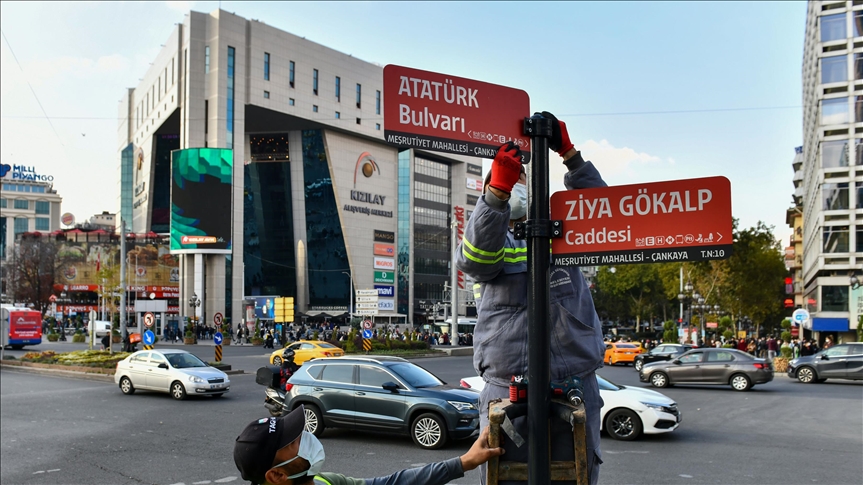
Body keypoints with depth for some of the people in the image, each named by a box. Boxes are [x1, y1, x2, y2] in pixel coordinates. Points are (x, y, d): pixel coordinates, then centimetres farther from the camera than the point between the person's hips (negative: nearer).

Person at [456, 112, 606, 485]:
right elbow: (474, 258, -14)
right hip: (508, 387, -2)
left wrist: (568, 153, 0)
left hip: (575, 384, 3)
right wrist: (498, 188, -26)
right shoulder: (489, 241, 9)